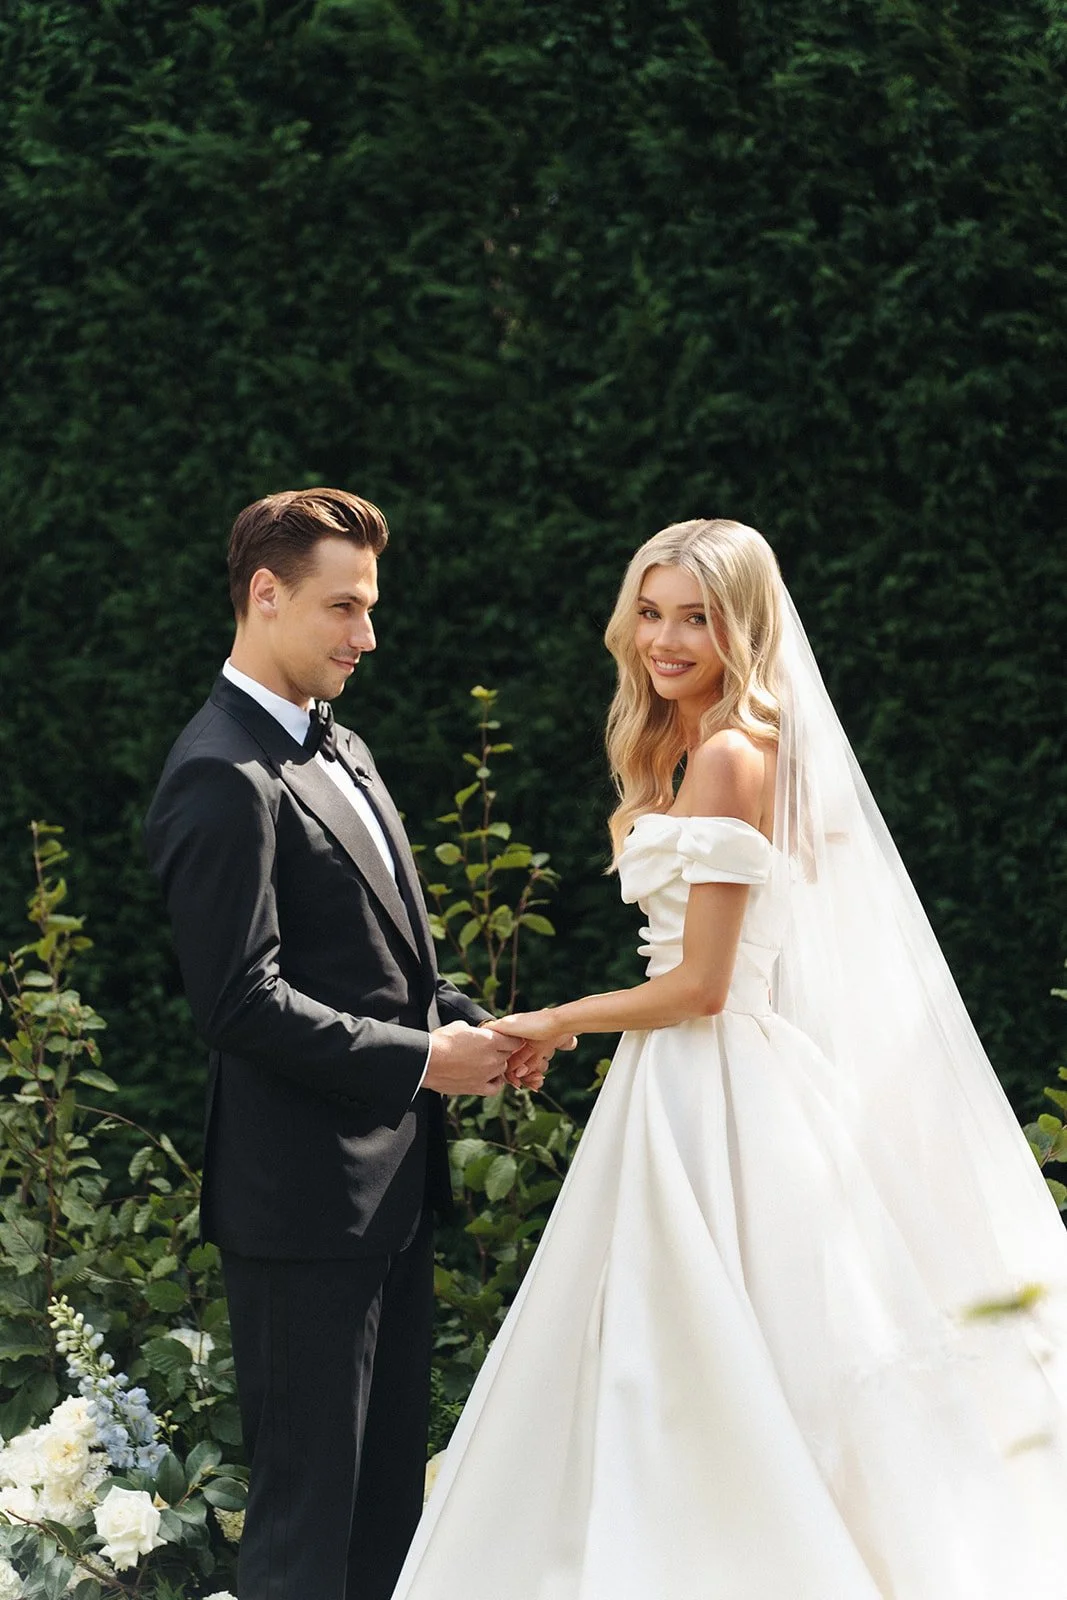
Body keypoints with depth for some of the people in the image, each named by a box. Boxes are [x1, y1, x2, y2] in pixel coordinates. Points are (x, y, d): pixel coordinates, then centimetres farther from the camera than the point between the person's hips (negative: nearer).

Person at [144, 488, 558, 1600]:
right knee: (307, 1503, -3)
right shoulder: (224, 779, -16)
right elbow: (242, 1000, -21)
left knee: (391, 1480, 15)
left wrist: (466, 1024, 5)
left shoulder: (340, 750, 15)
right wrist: (419, 1059, -18)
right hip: (303, 1197, -10)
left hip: (391, 1180, 10)